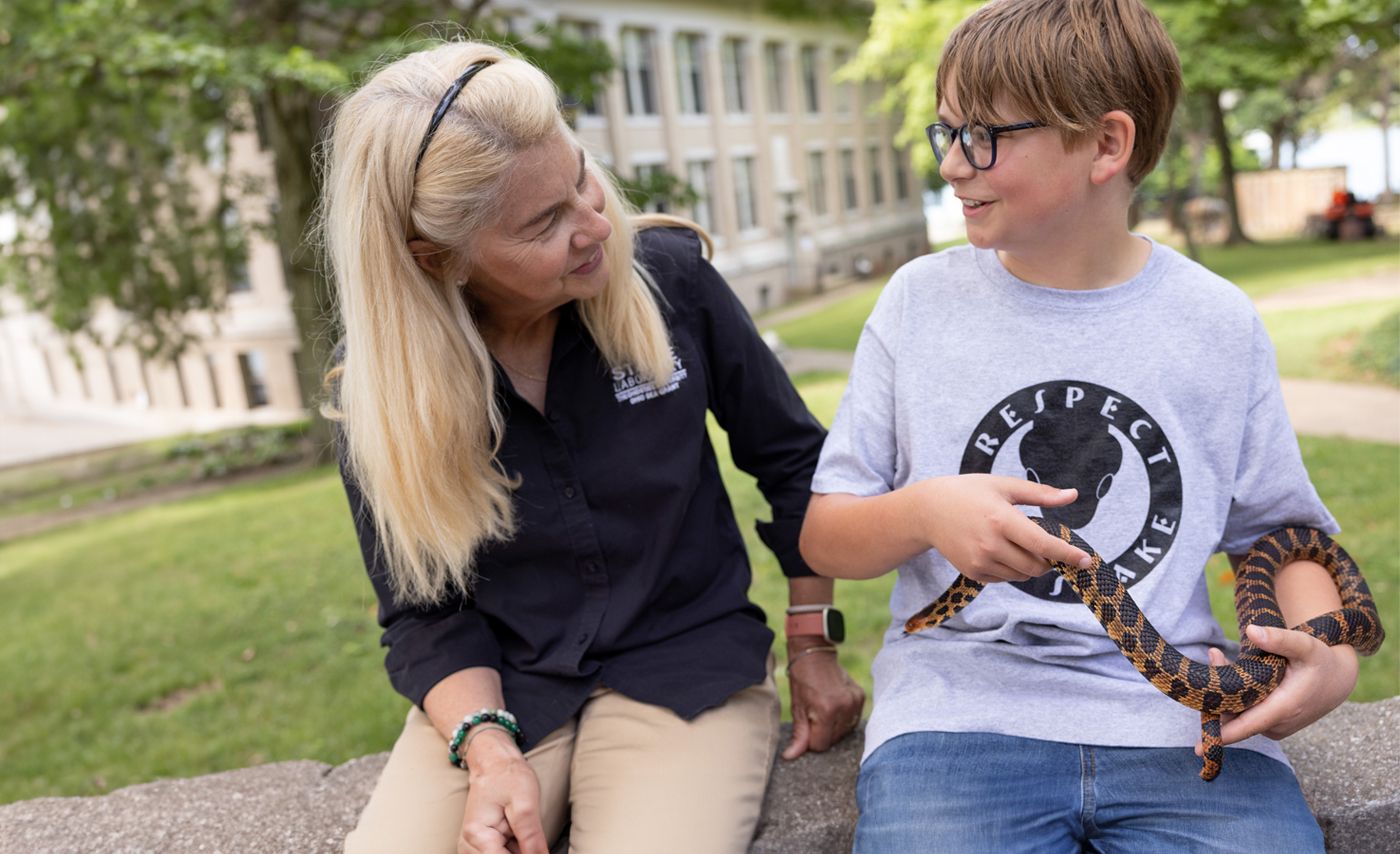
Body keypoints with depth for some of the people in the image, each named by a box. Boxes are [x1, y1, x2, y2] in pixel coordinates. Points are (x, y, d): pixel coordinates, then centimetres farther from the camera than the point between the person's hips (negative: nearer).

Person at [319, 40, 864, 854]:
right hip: (499, 691, 1)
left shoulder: (669, 278, -10)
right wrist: (488, 748, -20)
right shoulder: (382, 388, -10)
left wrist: (813, 646, 5)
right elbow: (426, 612, -3)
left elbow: (793, 461, 2)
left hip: (688, 664, 0)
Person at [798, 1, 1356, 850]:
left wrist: (1331, 655, -6)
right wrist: (924, 513, -16)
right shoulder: (920, 301, 3)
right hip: (960, 707, -1)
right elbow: (824, 538, 5)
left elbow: (1282, 529, 14)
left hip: (1178, 716, 2)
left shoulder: (1221, 324, 5)